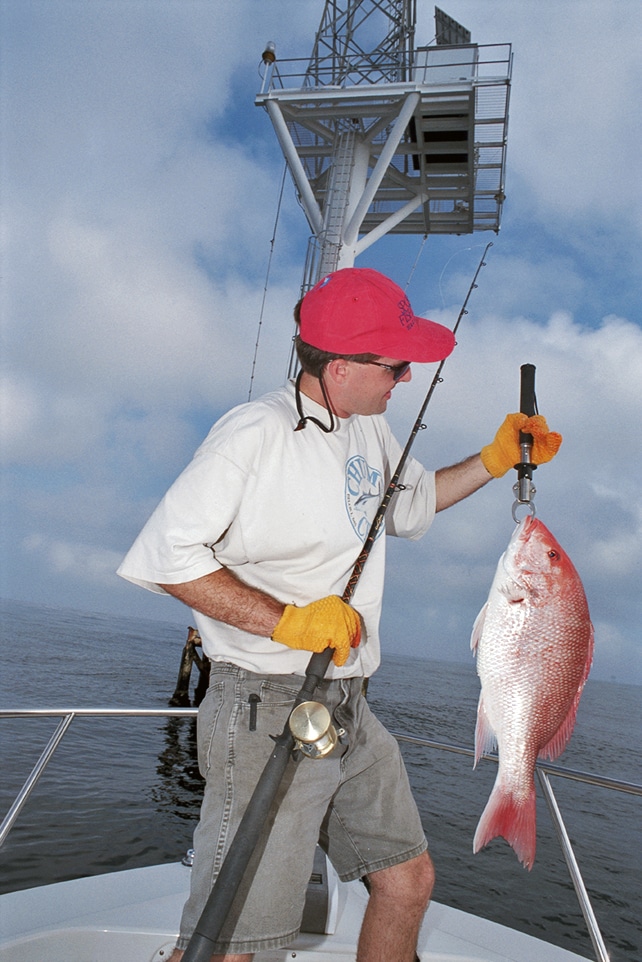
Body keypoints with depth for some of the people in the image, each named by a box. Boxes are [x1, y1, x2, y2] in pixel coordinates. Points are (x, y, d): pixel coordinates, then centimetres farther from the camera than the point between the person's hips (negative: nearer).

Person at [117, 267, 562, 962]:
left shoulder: (371, 432, 10)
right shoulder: (257, 431, -16)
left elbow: (416, 499, 28)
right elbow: (166, 554, -18)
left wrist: (495, 459, 16)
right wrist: (286, 620, -24)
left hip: (351, 709, 8)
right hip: (266, 708, -8)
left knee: (408, 879, 18)